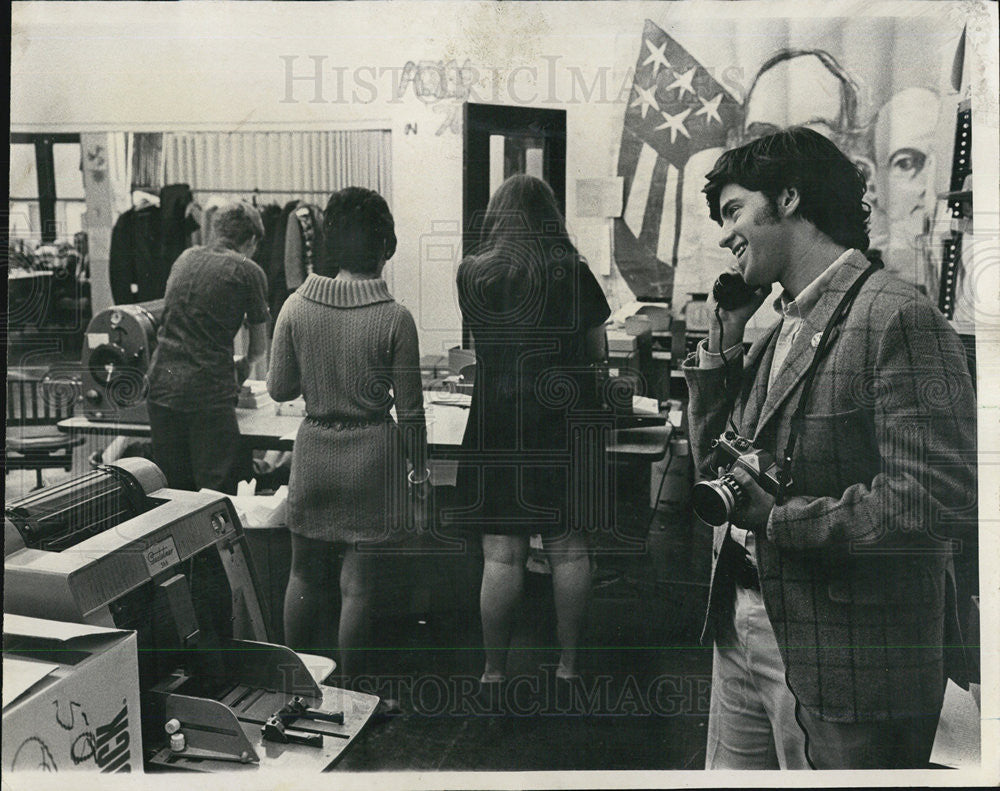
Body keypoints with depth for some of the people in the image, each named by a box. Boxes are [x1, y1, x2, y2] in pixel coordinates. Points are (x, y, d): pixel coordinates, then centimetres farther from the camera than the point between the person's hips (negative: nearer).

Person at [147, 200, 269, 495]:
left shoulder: (185, 258, 16)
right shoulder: (248, 271, 0)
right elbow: (259, 348, 8)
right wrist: (241, 365, 32)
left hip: (162, 385, 5)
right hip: (210, 391, -5)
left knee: (171, 491, 12)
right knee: (215, 490, 0)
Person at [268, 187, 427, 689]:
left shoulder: (296, 307, -7)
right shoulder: (393, 318, -14)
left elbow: (279, 389, 2)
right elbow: (409, 409, -8)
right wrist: (419, 467, 7)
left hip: (313, 450, 3)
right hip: (372, 456, -3)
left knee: (304, 574, 19)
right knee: (357, 582, 8)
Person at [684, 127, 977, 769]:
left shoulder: (898, 319, -15)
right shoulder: (783, 329, 12)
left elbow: (943, 504, -23)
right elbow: (715, 466, 15)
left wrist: (780, 519, -18)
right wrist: (722, 345, 6)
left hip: (844, 660, -8)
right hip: (742, 630, 8)